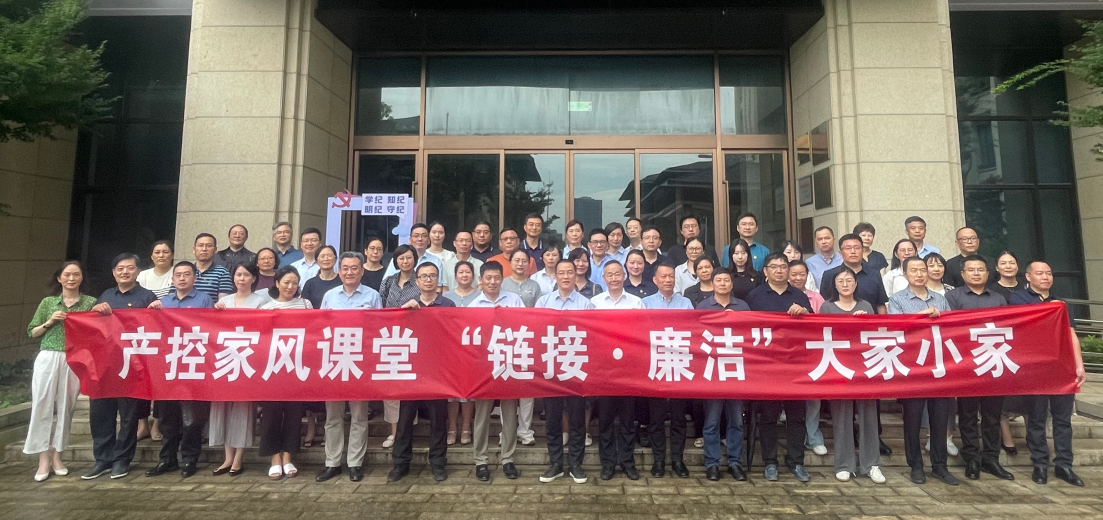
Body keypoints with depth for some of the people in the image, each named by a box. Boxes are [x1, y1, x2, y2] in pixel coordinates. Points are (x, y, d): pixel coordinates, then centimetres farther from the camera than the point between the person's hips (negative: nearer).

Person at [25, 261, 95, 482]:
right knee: (42, 406, -1)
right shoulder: (48, 302, 10)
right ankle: (43, 459, 8)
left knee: (66, 408, 5)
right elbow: (32, 332, 12)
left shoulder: (91, 303, 6)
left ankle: (56, 456, 18)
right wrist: (49, 322, -5)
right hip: (48, 358, 1)